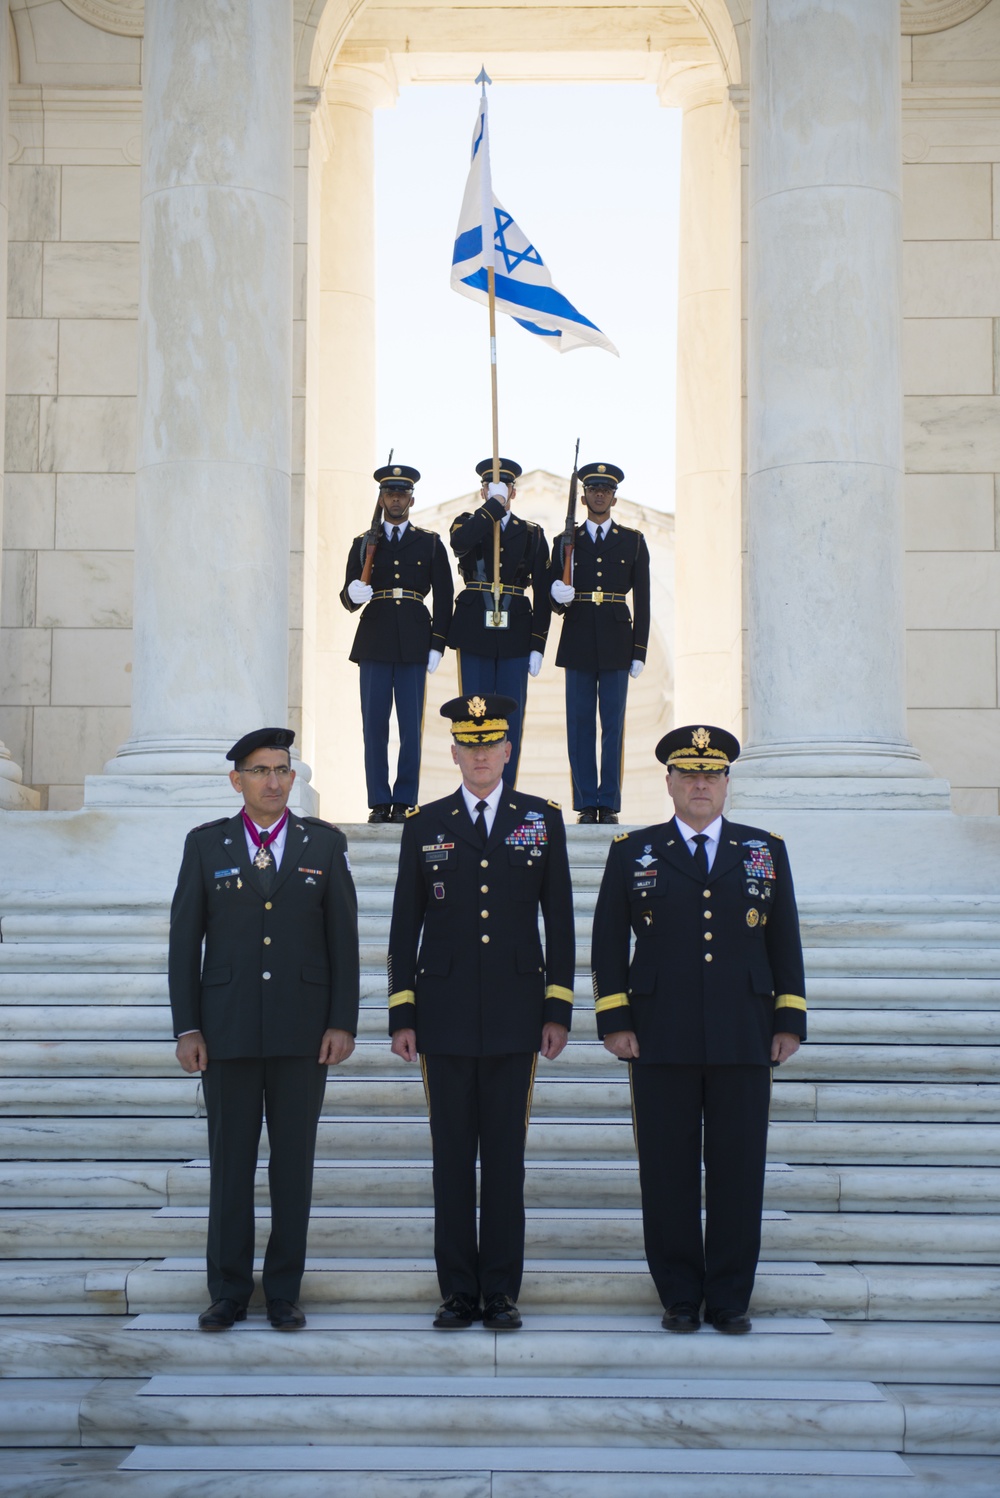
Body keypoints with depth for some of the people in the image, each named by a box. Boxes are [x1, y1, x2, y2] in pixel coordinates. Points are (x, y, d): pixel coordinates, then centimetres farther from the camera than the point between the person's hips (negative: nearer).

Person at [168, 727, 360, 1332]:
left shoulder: (325, 843, 5)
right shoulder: (206, 844, 6)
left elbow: (344, 938, 4)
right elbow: (185, 940, 4)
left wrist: (343, 1023, -3)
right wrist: (186, 1027, -1)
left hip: (302, 1031, 0)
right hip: (227, 1030, 0)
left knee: (294, 1162, 4)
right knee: (231, 1162, 4)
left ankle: (284, 1291, 14)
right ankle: (229, 1292, 13)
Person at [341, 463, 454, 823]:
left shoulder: (430, 543, 10)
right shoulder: (363, 544, 12)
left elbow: (444, 595, 6)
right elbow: (347, 598, 8)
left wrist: (438, 645, -2)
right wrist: (354, 594, -16)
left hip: (413, 645, -1)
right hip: (374, 643, 1)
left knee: (412, 727, -2)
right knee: (374, 726, 0)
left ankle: (404, 801, 4)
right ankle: (380, 802, 6)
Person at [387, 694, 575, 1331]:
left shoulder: (543, 820, 7)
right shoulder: (425, 825, 7)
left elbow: (560, 920, 6)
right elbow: (405, 926, 8)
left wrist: (559, 1009, 0)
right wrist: (401, 1015, 2)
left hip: (515, 1015, 0)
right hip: (445, 1014, 1)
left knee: (506, 1155, 2)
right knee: (452, 1155, 3)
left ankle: (502, 1291, 9)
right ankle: (460, 1291, 11)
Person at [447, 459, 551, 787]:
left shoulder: (532, 534, 9)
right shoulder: (469, 523, 8)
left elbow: (543, 594, 6)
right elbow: (460, 542, -20)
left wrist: (538, 646, -1)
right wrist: (494, 504, -14)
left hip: (515, 636, 1)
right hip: (475, 634, -1)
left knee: (511, 719, 1)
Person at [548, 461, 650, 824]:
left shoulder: (633, 542, 9)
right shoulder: (566, 542, 11)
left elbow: (642, 600, 6)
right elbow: (553, 597, 10)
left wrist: (639, 651, 0)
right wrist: (559, 597, -15)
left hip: (616, 645, -1)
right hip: (578, 644, 1)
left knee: (613, 725, -1)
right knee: (580, 725, 1)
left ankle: (609, 804, 4)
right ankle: (586, 804, 5)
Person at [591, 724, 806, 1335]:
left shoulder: (765, 850, 11)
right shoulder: (633, 852, 8)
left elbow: (785, 940, 12)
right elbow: (609, 941, 8)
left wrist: (790, 1020, 6)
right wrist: (614, 1020, 0)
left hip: (744, 1039, 1)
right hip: (662, 1040, -1)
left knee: (739, 1169, 2)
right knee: (668, 1170, 2)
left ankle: (730, 1298, 12)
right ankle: (680, 1296, 12)